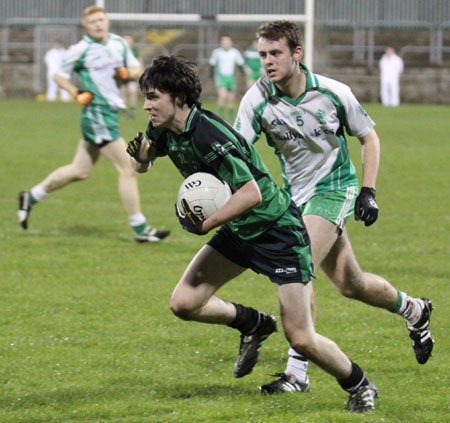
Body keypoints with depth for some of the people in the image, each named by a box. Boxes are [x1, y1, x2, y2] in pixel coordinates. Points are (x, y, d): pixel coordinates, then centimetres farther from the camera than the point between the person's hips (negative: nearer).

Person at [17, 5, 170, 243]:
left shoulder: (119, 43, 11)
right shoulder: (81, 50, -8)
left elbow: (137, 69, 19)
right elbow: (59, 76, 1)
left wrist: (128, 73, -3)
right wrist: (77, 94, -14)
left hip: (110, 114, 8)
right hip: (97, 115, -8)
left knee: (79, 171, 16)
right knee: (127, 169, -10)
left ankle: (31, 197, 29)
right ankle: (139, 228, -5)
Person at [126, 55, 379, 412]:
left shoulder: (209, 135, -29)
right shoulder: (164, 129, -3)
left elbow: (251, 193, -32)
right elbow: (143, 165, 15)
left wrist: (205, 225, -32)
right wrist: (139, 156, -9)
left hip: (278, 229, -9)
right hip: (239, 232, 9)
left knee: (301, 339, -9)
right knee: (184, 303, -1)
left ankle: (360, 387, 16)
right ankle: (253, 324, 24)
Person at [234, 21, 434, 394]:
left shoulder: (332, 93, -15)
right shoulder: (257, 100, -12)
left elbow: (369, 137, -1)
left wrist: (368, 192, -8)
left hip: (334, 189, -4)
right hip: (296, 193, 4)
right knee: (350, 285, 12)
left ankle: (297, 371, -18)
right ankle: (414, 311, 41)